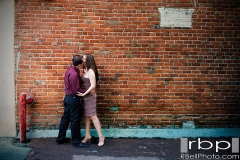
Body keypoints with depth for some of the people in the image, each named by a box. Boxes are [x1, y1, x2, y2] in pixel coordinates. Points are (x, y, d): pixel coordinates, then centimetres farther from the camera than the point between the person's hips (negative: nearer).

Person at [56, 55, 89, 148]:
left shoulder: (70, 70, 7)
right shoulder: (74, 74, -24)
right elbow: (76, 90, -21)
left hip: (68, 97, 10)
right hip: (73, 99, -10)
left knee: (65, 118, 16)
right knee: (75, 121, 1)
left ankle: (60, 139, 26)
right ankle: (76, 142, 12)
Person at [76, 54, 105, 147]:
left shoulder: (90, 71, -14)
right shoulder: (85, 70, 10)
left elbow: (93, 86, -19)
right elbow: (83, 84, 10)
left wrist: (84, 94, -19)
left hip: (89, 96, -8)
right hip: (85, 96, 8)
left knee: (93, 116, -4)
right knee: (86, 116, 13)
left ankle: (101, 136, 4)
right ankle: (87, 135, 22)